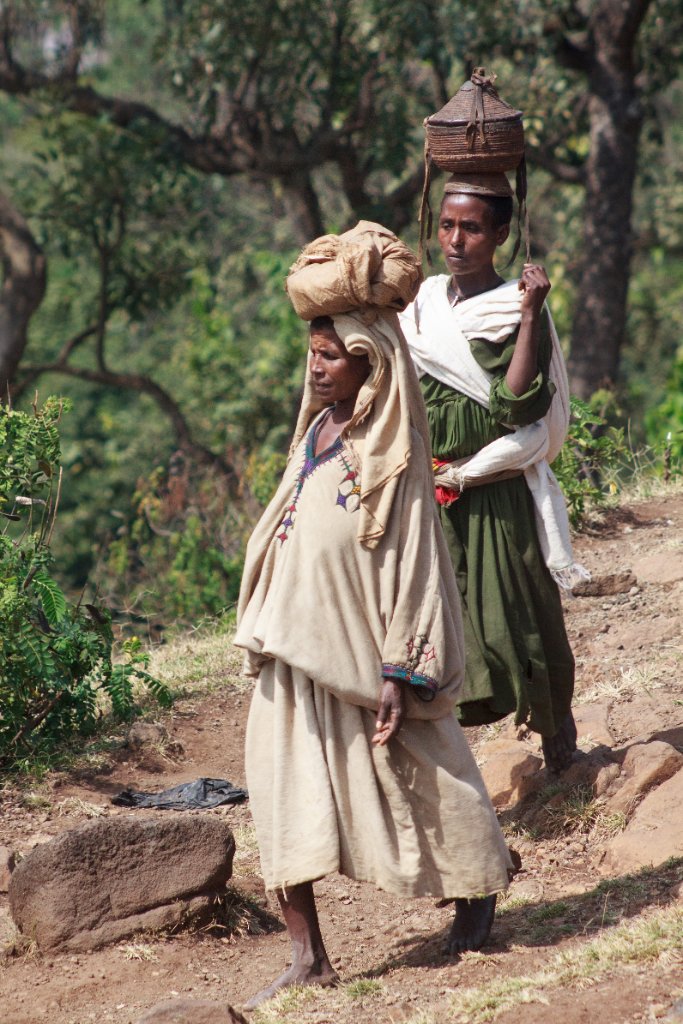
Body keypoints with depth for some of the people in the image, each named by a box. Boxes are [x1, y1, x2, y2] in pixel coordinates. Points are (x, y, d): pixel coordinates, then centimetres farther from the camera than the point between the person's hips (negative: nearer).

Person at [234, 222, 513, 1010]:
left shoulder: (391, 456, -14)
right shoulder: (316, 432, 7)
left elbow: (412, 562, -15)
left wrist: (400, 673, -18)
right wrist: (262, 635, 15)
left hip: (362, 653, -7)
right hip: (298, 650, 7)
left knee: (410, 780, 8)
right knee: (282, 786, 0)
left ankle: (477, 894, 33)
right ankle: (308, 956, 3)